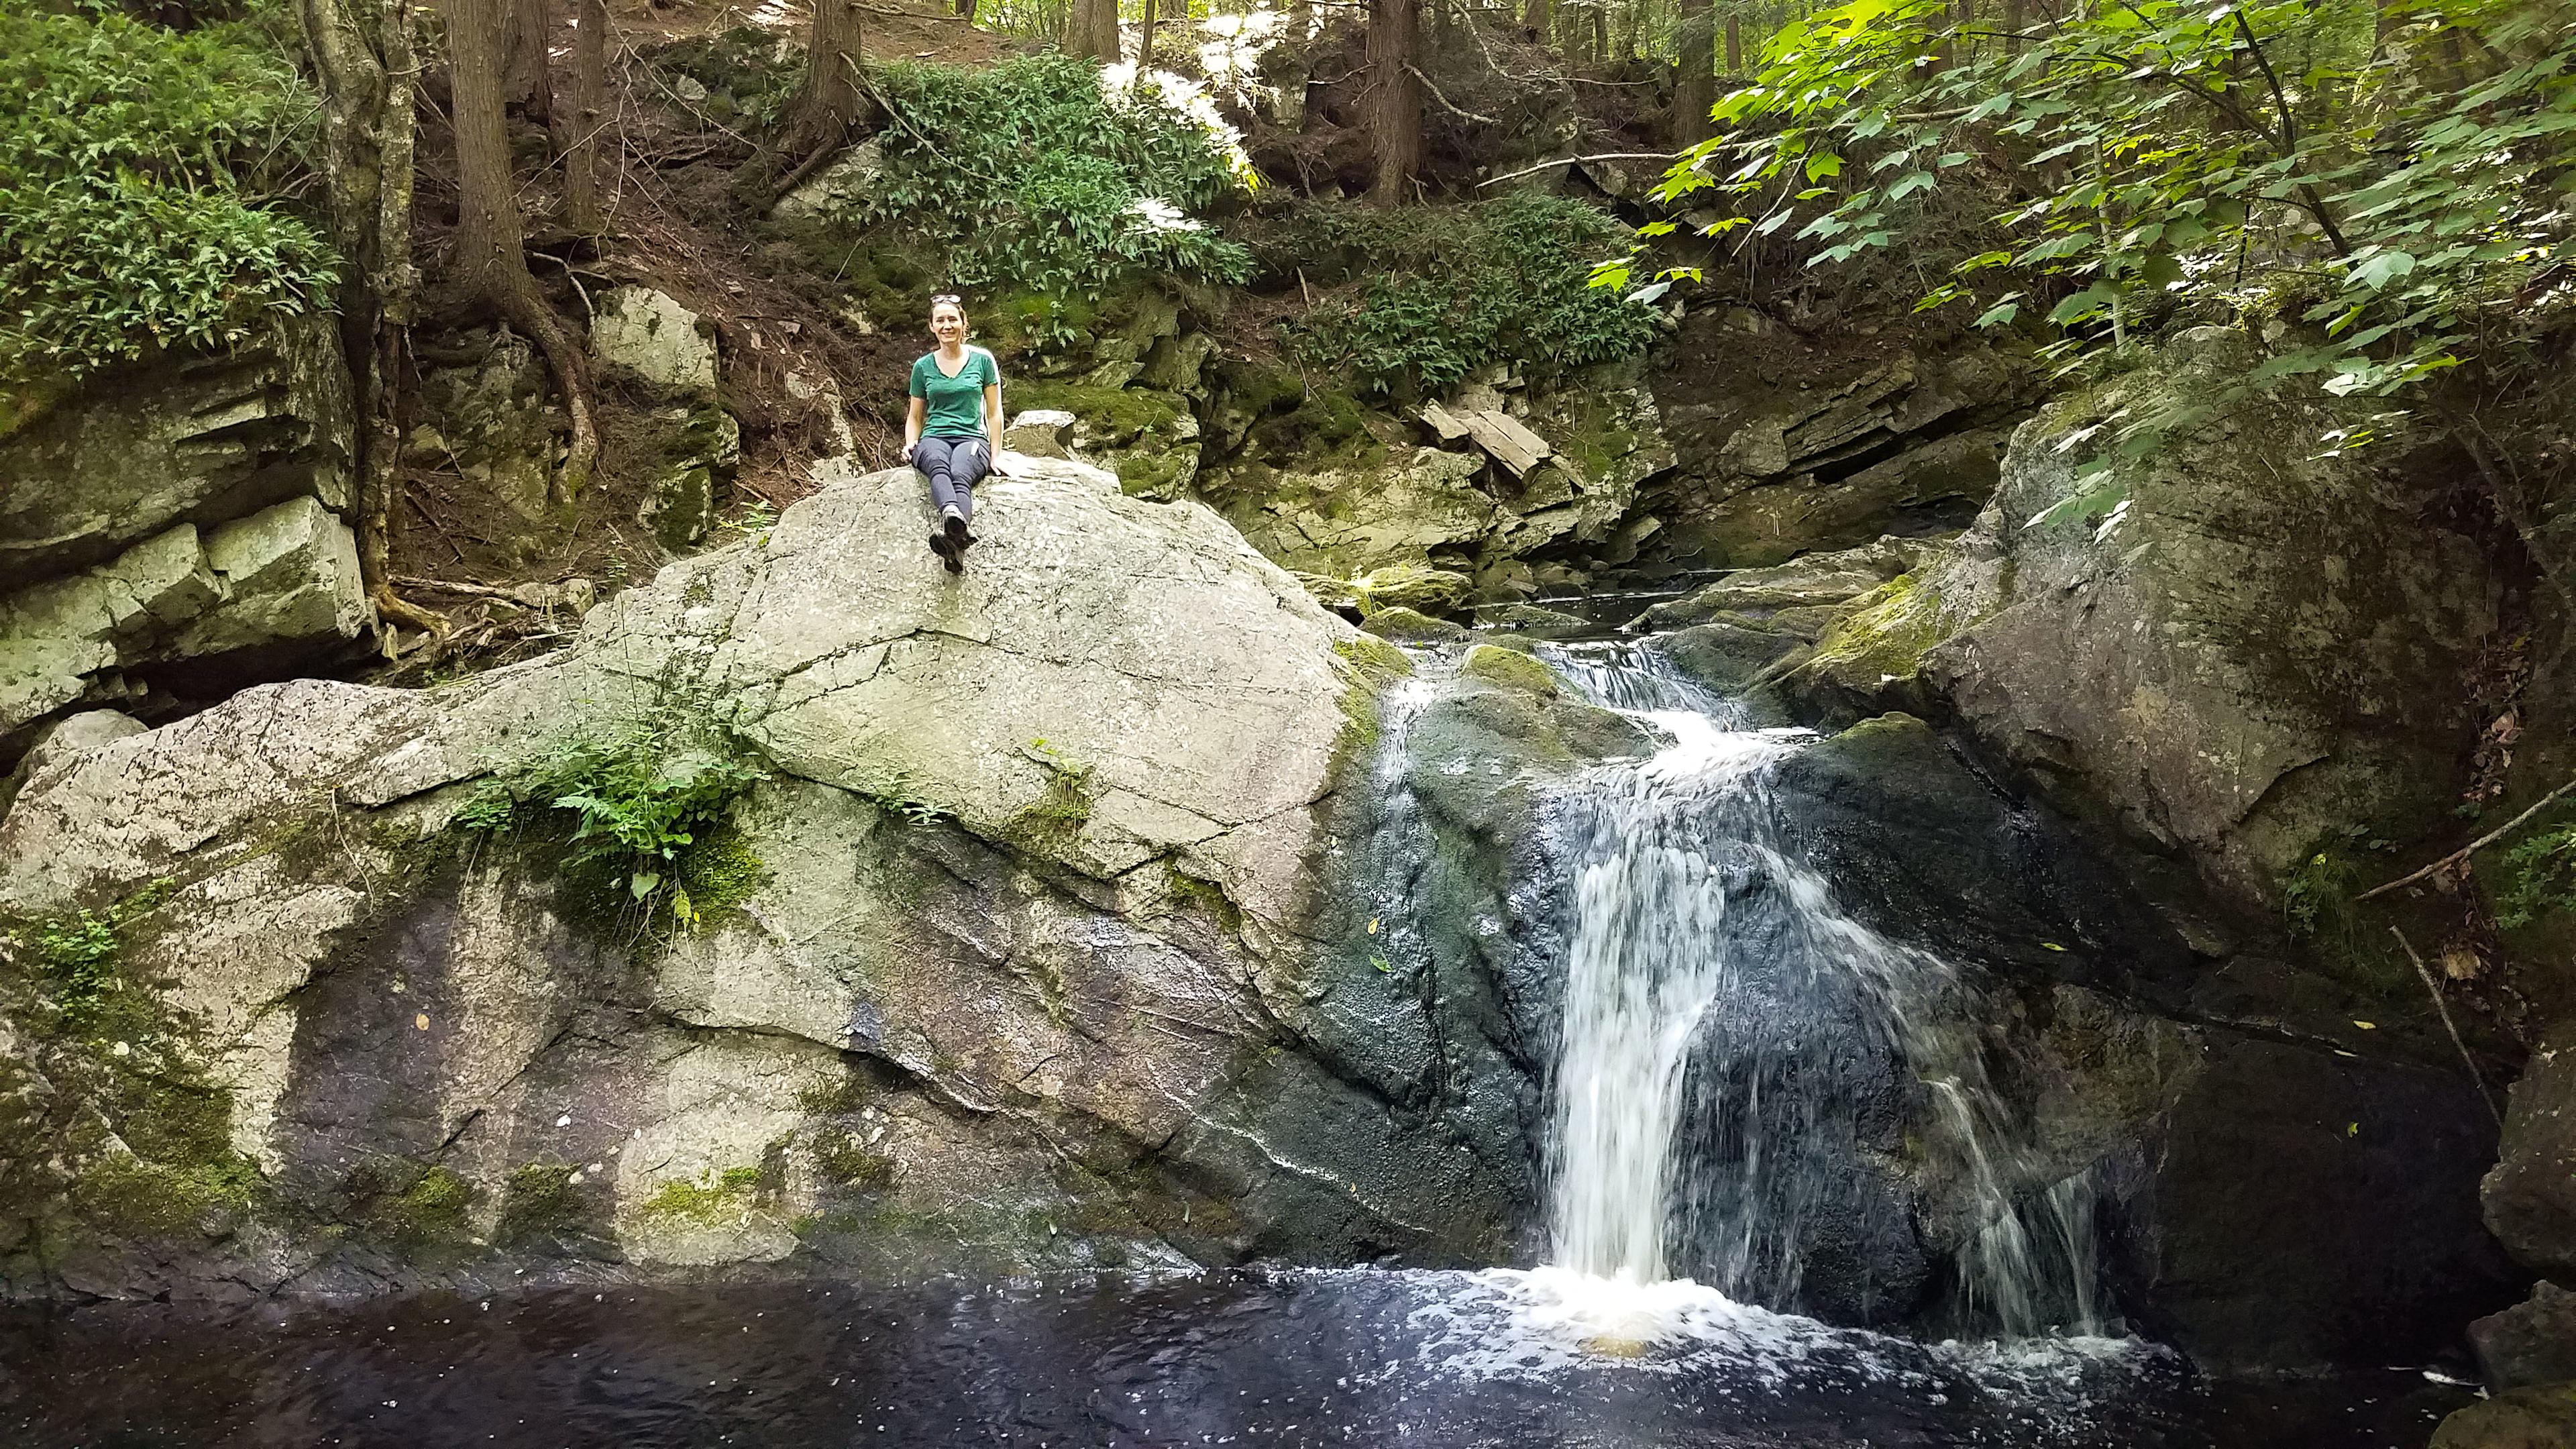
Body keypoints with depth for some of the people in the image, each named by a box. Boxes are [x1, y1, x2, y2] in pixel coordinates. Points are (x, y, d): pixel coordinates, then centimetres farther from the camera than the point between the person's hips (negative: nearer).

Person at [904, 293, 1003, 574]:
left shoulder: (982, 360, 12)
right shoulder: (923, 367, 17)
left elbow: (994, 413, 13)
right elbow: (915, 416, 24)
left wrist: (996, 456, 4)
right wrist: (910, 445, 5)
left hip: (971, 438, -1)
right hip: (933, 438, 1)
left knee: (960, 475, -40)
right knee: (938, 467, -41)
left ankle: (951, 536, -71)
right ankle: (953, 516, -73)